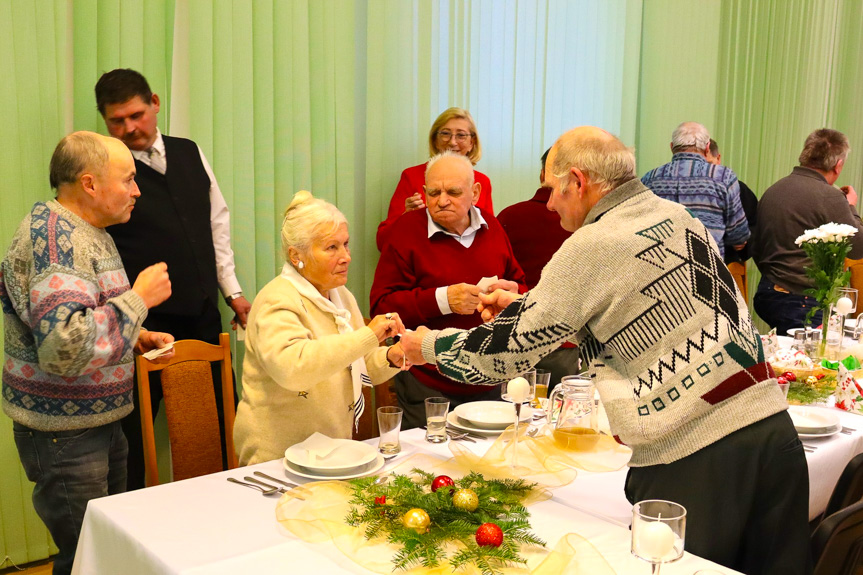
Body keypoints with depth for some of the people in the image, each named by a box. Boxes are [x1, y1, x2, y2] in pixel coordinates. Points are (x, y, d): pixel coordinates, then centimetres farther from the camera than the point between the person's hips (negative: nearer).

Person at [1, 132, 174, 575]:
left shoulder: (89, 232, 10)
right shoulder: (54, 237, -21)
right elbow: (64, 348, -34)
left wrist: (136, 338, 7)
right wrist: (139, 298, -24)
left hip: (100, 421, 10)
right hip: (64, 435, -10)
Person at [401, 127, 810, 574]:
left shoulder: (591, 246, -10)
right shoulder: (678, 216, 12)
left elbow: (510, 349, -2)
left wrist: (430, 346, 14)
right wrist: (526, 304, 29)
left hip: (691, 458, -7)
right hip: (773, 426, 7)